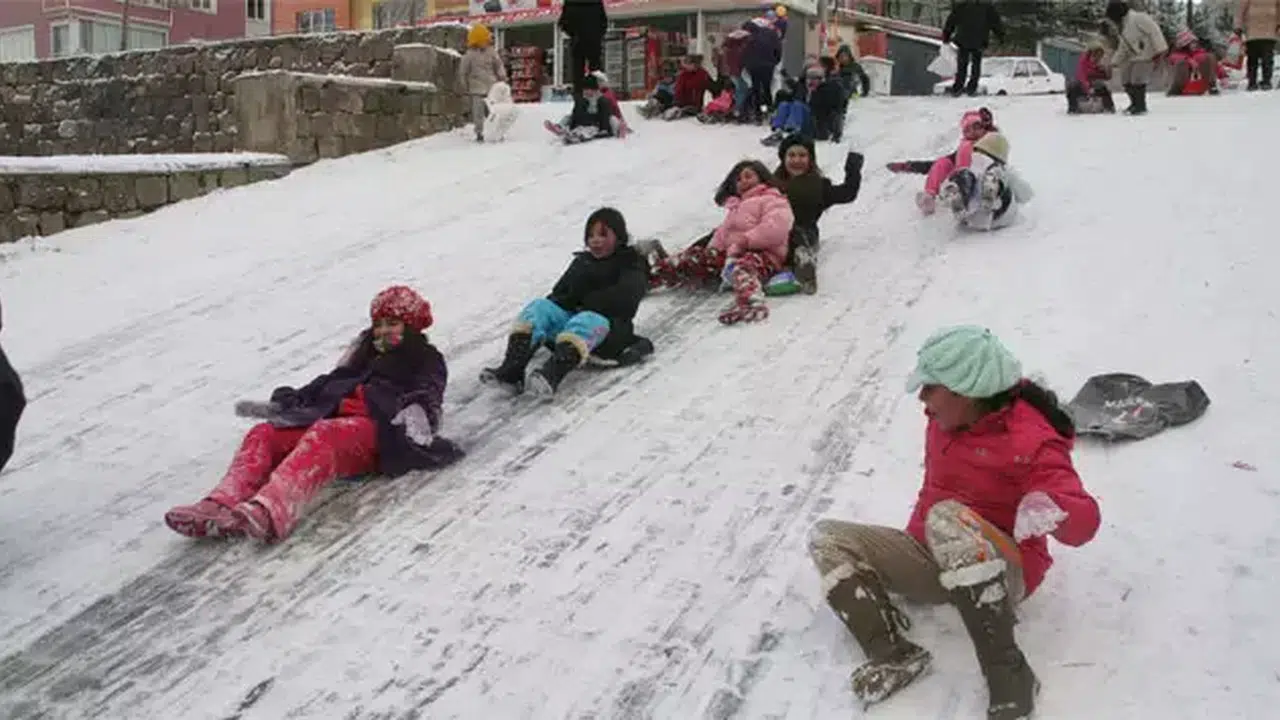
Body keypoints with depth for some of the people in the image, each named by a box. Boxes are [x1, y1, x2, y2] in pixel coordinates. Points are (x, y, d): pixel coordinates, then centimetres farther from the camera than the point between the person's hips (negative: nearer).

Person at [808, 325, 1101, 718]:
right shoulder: (943, 421, 4)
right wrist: (909, 553, 13)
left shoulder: (1029, 440, -18)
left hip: (1006, 572, -8)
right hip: (938, 566, 8)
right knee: (826, 538, -5)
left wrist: (1049, 509, -49)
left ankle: (1006, 671, -33)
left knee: (948, 517, -40)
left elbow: (1085, 520, -28)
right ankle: (892, 653, -23)